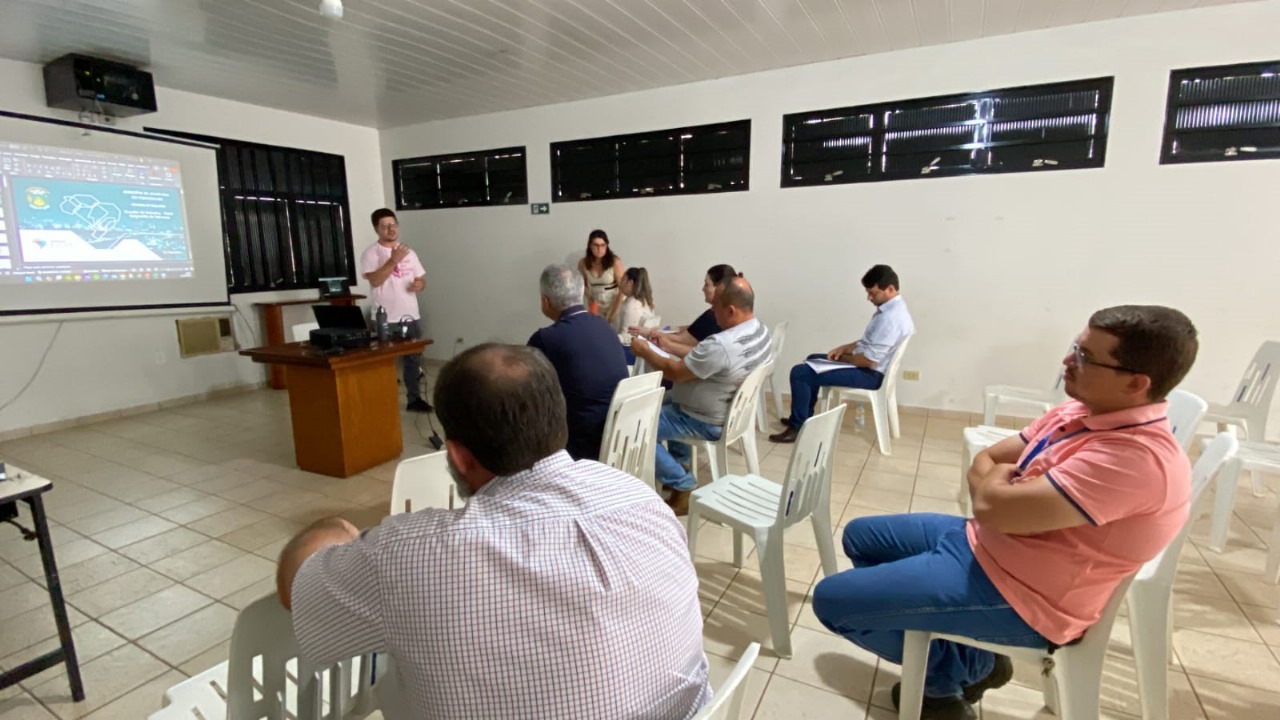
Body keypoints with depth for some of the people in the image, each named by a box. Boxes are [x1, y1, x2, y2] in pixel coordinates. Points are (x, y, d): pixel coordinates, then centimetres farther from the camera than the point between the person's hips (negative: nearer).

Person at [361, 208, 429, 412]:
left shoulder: (409, 253, 11)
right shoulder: (371, 253, -5)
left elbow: (421, 279, 15)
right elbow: (375, 280, -18)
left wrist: (420, 284, -8)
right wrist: (393, 260, -23)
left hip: (411, 316, 5)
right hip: (386, 320, -5)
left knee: (413, 360, 12)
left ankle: (414, 399, 23)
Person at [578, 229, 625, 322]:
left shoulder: (615, 262, -17)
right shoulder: (583, 264, -7)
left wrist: (613, 312, -13)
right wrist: (589, 298, -7)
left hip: (615, 306, -3)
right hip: (595, 308, 3)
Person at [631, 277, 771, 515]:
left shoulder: (721, 345, -34)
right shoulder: (759, 329, -4)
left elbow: (675, 372, -23)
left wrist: (645, 351, -7)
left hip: (708, 422, -10)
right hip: (734, 410, 10)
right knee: (665, 402, 29)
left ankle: (683, 486, 1)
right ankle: (681, 465, 33)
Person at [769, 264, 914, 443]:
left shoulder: (890, 317, -27)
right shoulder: (893, 307, 6)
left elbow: (869, 360, -28)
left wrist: (842, 358, -10)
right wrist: (844, 348, 4)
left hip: (869, 374, -11)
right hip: (867, 364, 11)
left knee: (800, 373, -15)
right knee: (813, 360, 24)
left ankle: (797, 427, -2)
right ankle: (805, 417, 27)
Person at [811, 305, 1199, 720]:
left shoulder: (1137, 458, -29)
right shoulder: (1081, 412, 1)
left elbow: (993, 506, -32)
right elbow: (984, 461, 10)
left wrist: (995, 483, -10)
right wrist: (996, 489, -11)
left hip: (1016, 596, -9)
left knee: (832, 600, -11)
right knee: (860, 537, 19)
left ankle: (959, 668, 12)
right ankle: (960, 660, 17)